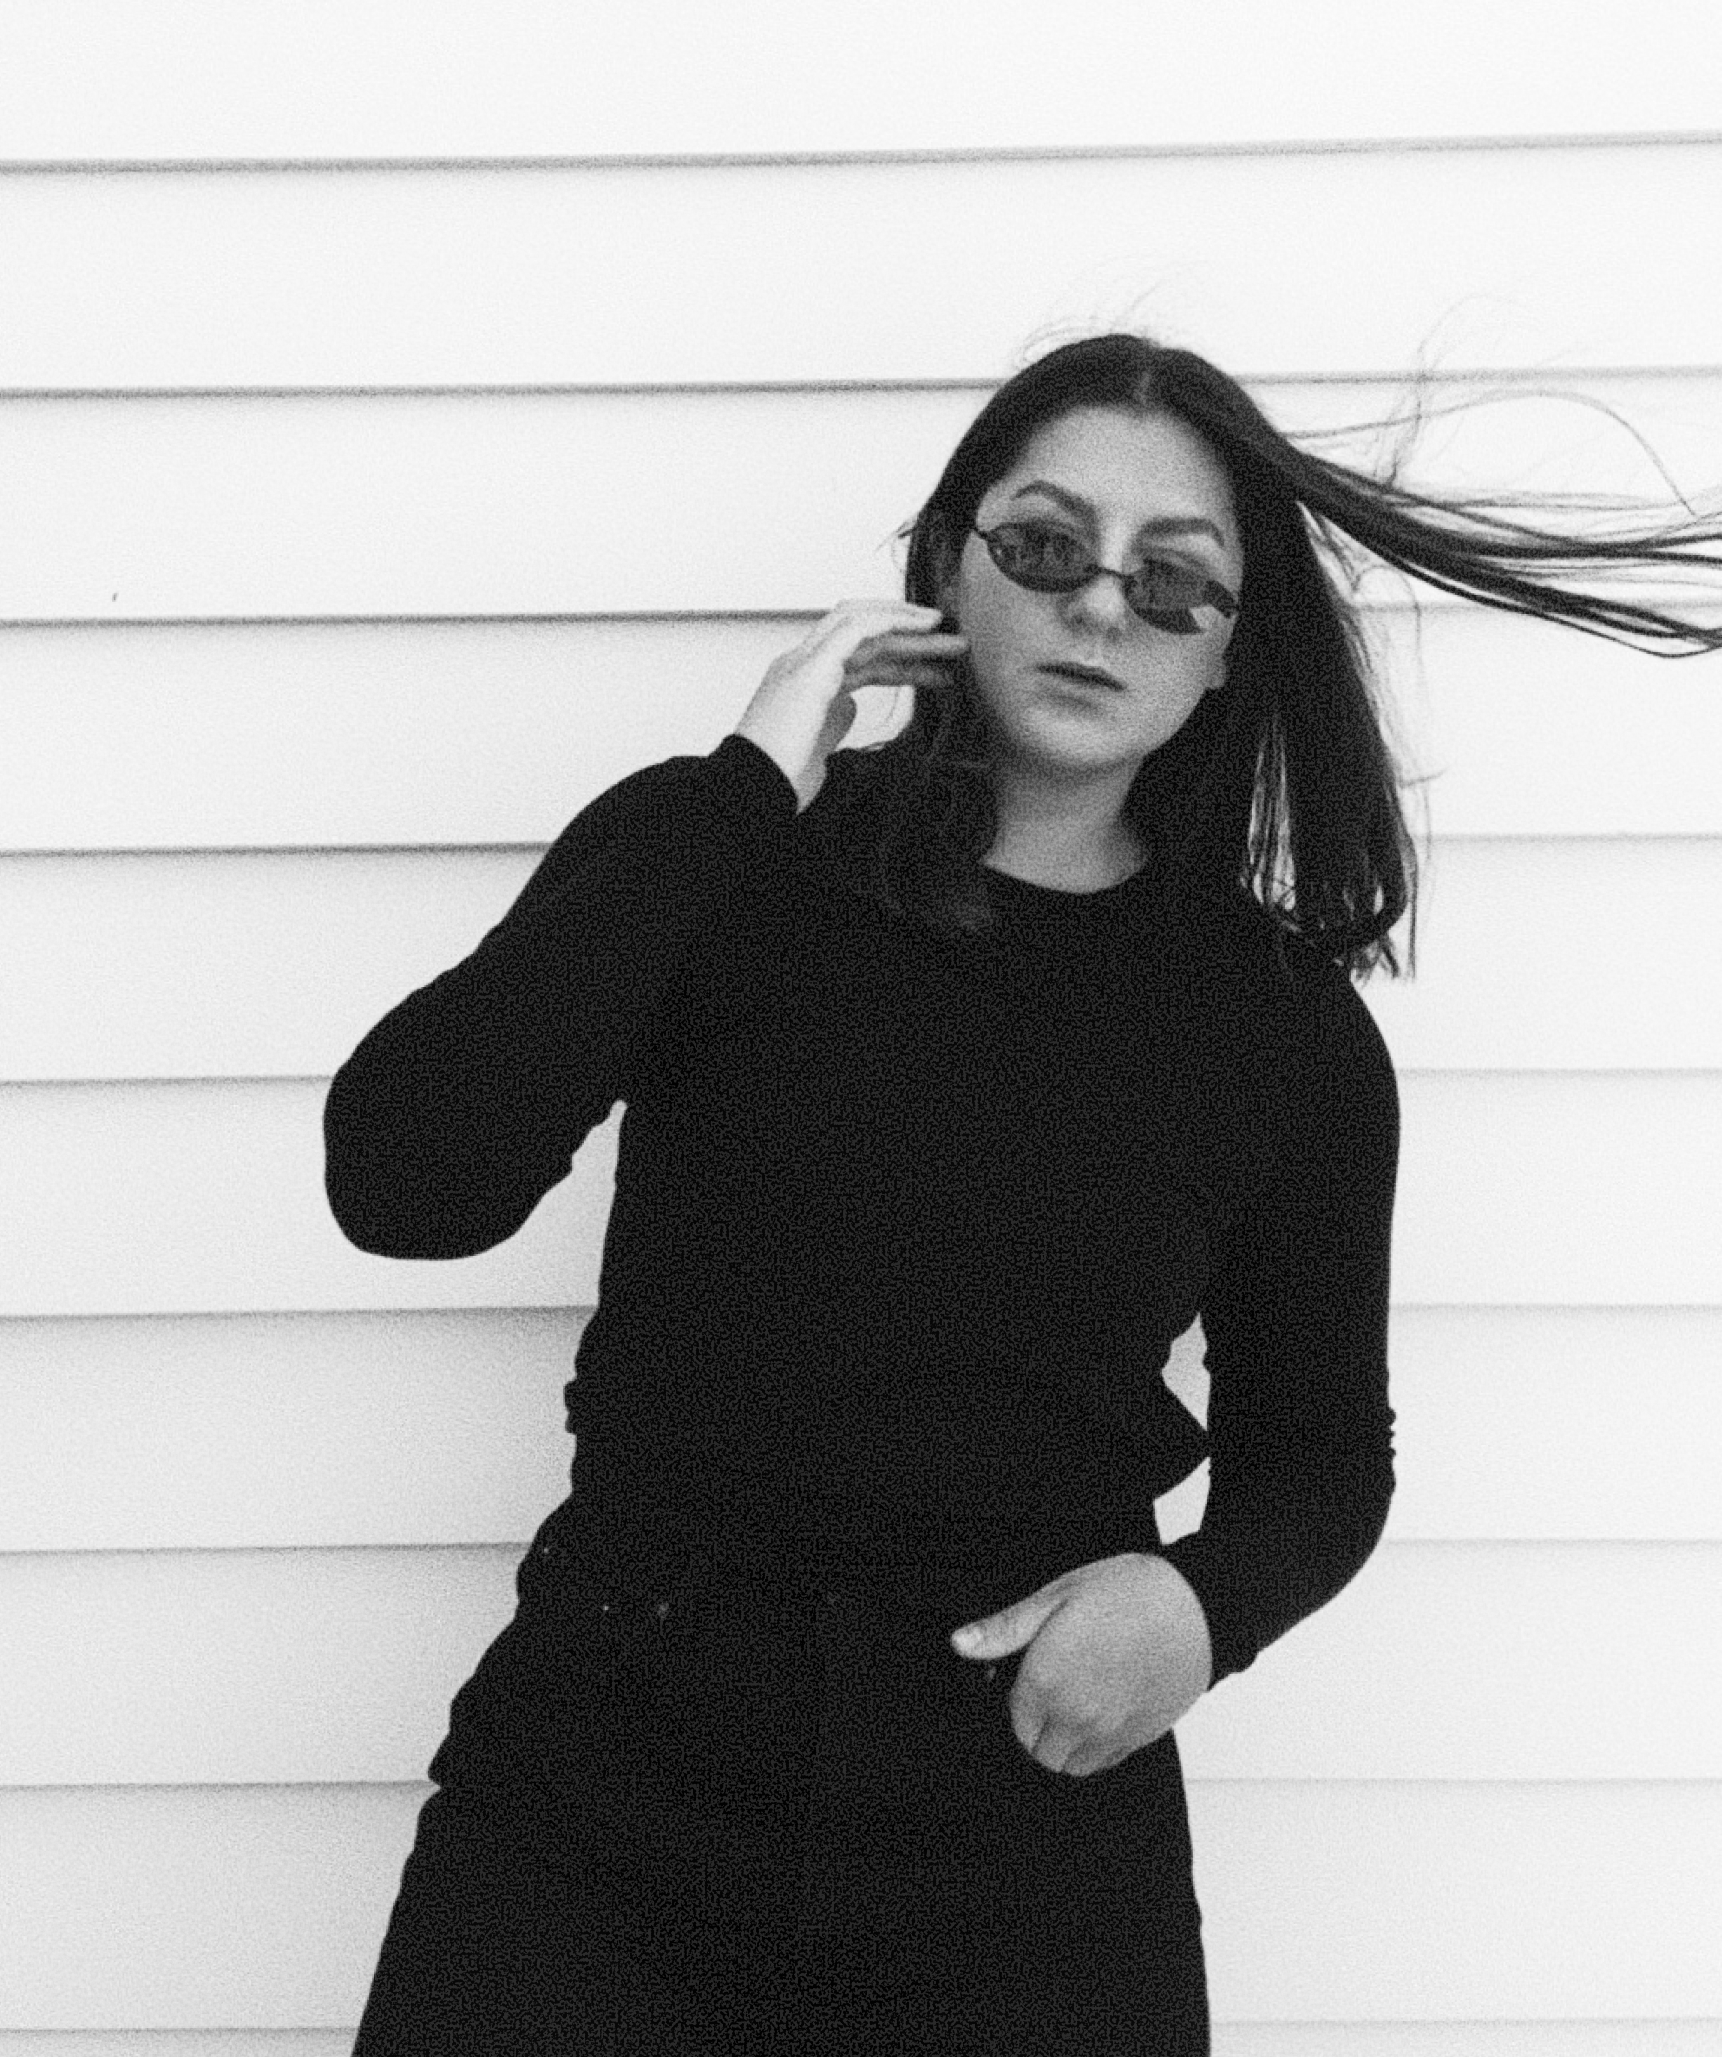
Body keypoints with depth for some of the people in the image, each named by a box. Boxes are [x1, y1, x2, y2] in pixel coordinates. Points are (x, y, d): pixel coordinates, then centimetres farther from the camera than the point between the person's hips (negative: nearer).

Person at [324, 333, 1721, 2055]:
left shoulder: (1286, 1029, 2)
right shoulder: (714, 860, -3)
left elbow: (1319, 1449, 14)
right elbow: (405, 1184, -17)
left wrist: (1205, 1597, -10)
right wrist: (746, 787, -16)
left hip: (1027, 1835, 1)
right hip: (594, 1797, -1)